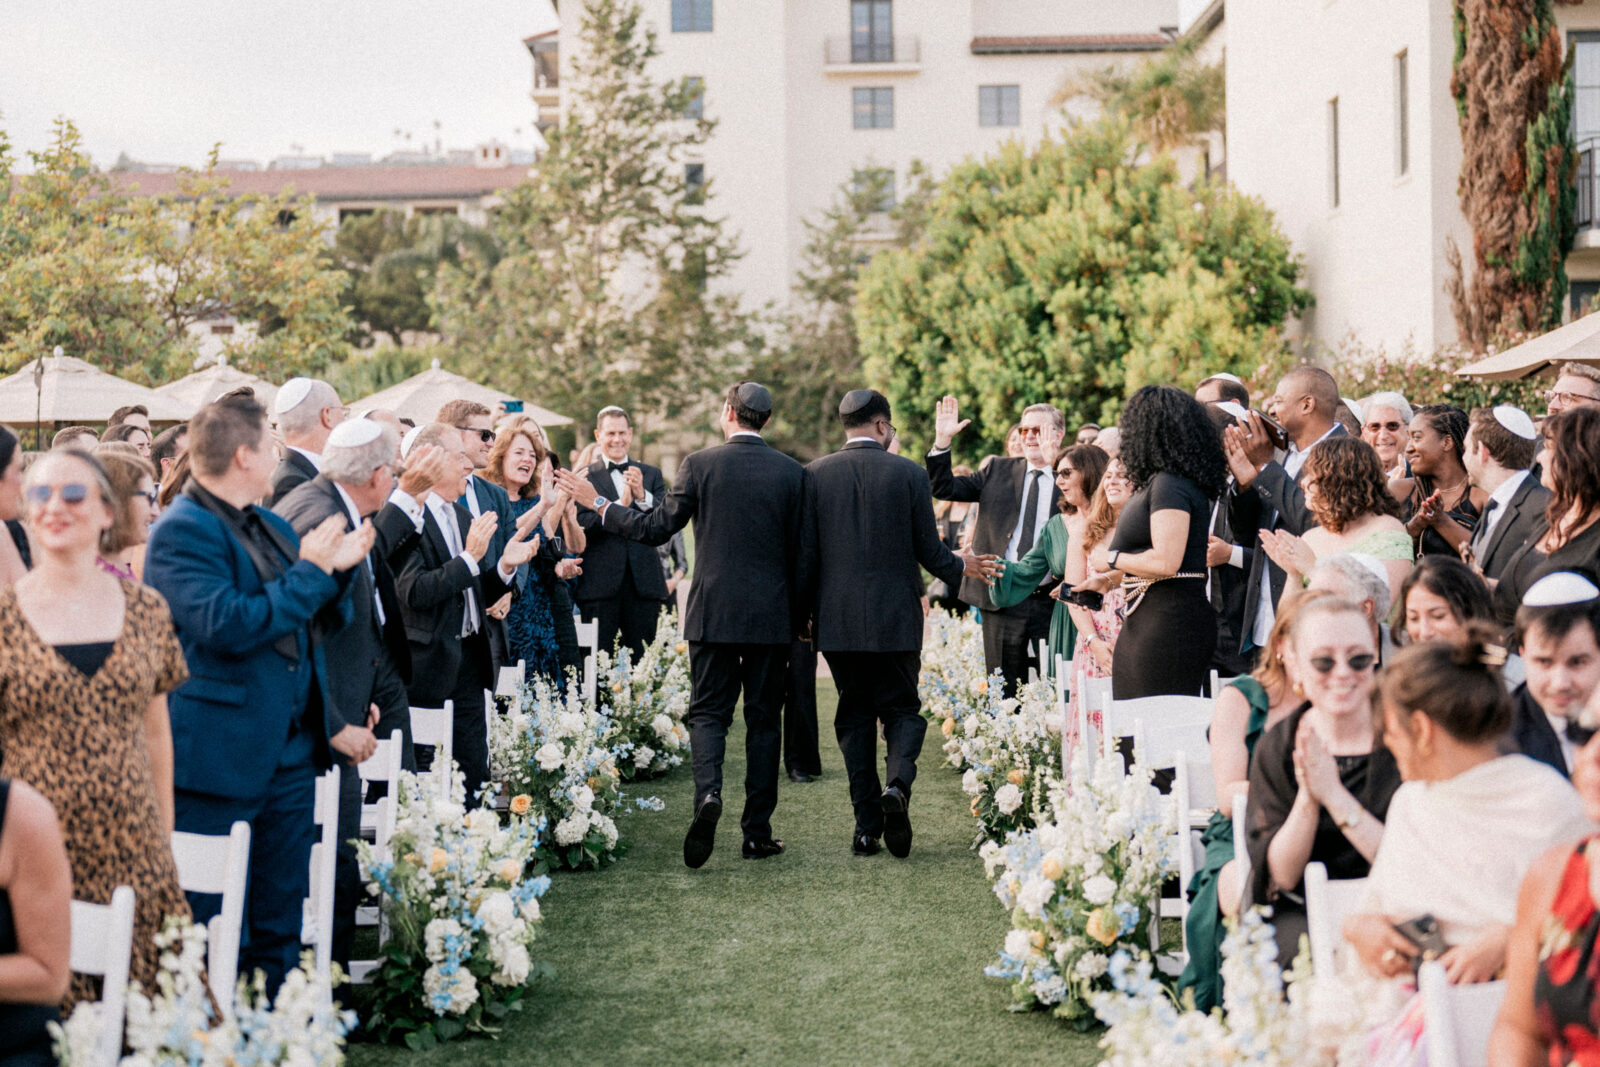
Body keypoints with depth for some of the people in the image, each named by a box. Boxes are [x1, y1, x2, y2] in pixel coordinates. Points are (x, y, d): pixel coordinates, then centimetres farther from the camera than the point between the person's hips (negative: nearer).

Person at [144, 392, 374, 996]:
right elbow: (227, 626, -25)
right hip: (221, 759, -8)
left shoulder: (272, 527, 13)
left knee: (280, 922, 15)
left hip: (289, 754, 8)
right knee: (212, 923, 0)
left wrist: (337, 567, 9)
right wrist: (310, 572, -16)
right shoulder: (182, 531, -13)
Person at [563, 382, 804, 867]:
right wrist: (799, 616, 13)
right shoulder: (791, 472, -1)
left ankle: (708, 792, -21)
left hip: (714, 611, -1)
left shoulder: (700, 464, -4)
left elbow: (656, 527, -1)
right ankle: (757, 831, 10)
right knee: (763, 718, 8)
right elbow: (800, 550, 3)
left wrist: (599, 504, 12)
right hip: (772, 614, 1)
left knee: (707, 712, 6)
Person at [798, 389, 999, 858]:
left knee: (854, 717, 9)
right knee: (902, 709, 11)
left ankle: (866, 827, 8)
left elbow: (805, 553, 0)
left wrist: (803, 611, 12)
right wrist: (962, 566, 19)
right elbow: (929, 551, -1)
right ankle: (898, 783, -18)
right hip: (896, 617, -1)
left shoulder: (815, 475, -1)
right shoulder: (909, 474, -4)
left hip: (837, 620, 2)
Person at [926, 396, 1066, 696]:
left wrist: (1054, 461, -22)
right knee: (1004, 694, 9)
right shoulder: (999, 472, 12)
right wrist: (942, 441, -5)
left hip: (1051, 602, -3)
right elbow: (944, 488, 8)